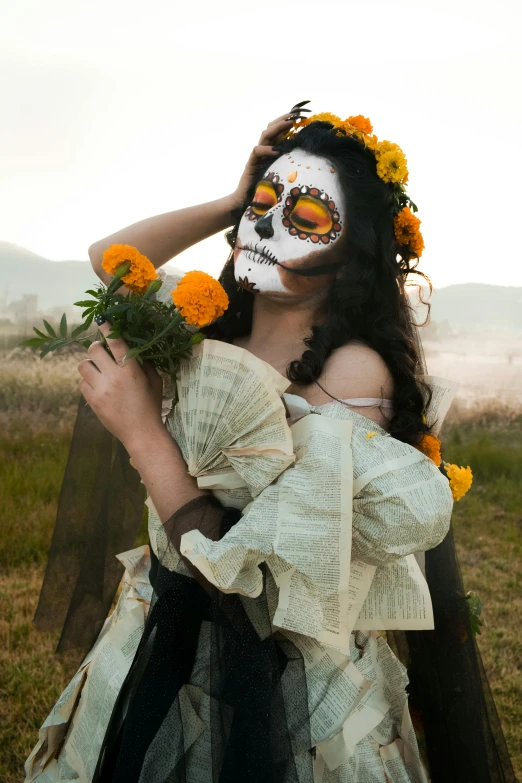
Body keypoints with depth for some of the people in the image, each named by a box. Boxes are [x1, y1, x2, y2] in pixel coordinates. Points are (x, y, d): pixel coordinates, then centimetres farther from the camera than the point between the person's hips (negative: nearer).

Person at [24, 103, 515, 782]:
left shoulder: (352, 369, -24)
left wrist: (140, 430, -23)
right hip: (161, 648, 7)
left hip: (279, 681, -6)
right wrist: (237, 200, -1)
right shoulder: (211, 331, -3)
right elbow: (109, 258, 7)